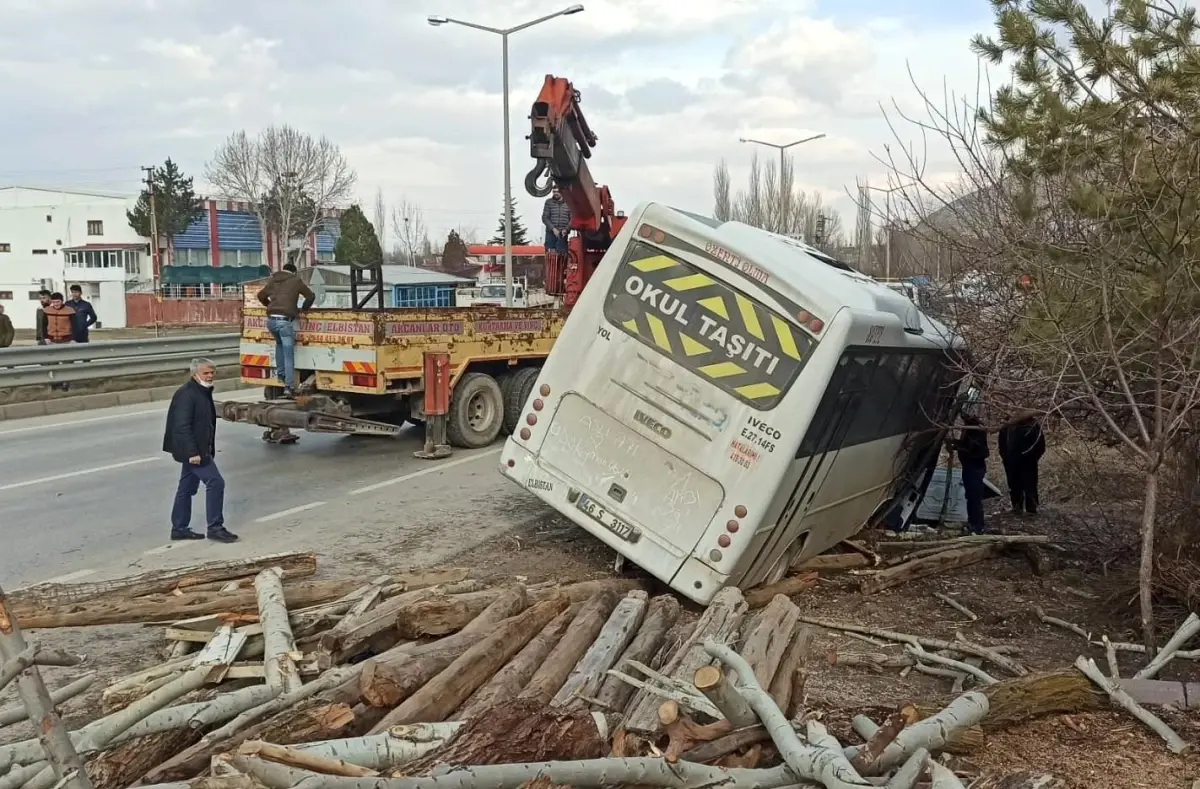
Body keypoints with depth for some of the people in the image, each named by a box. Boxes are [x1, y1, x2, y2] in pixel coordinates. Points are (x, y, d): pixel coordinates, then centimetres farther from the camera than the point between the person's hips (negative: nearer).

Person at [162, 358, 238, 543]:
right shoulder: (186, 394, -17)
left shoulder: (204, 392, 13)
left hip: (198, 449, 10)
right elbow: (182, 426, -23)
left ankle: (179, 528, 24)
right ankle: (215, 528, -6)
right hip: (192, 450, -10)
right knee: (215, 482, -11)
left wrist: (209, 450, 20)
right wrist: (192, 452, -27)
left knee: (187, 488, 15)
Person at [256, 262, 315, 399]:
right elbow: (311, 296, 11)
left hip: (271, 320, 5)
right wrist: (302, 309, 26)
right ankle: (288, 387, -8)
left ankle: (281, 375, 27)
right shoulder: (296, 280, 8)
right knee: (289, 355, -2)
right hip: (285, 321, -4)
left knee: (279, 344, 32)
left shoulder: (272, 280, 20)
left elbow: (261, 295, 31)